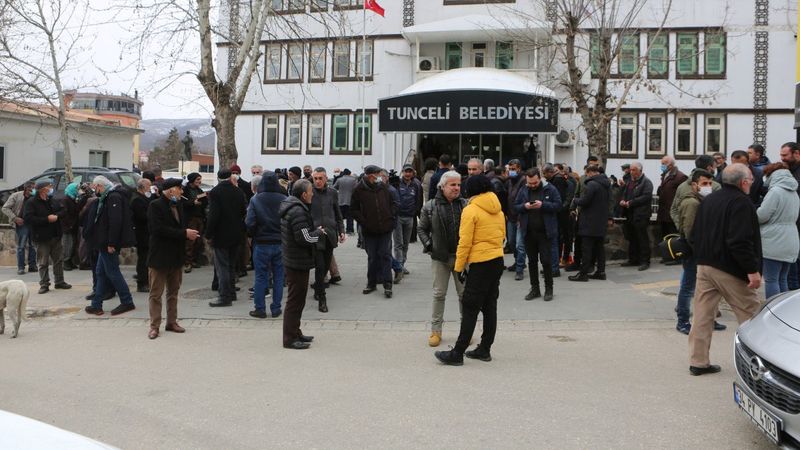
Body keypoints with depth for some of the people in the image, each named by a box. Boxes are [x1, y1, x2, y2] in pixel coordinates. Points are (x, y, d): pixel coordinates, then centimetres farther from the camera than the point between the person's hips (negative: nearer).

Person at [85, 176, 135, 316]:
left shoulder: (113, 197, -17)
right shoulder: (109, 196, 16)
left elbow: (116, 221, -25)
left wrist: (111, 243, -25)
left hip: (109, 244, -10)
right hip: (106, 243, 10)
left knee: (112, 272, -3)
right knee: (101, 272, 12)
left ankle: (127, 302, 4)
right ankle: (96, 305, 18)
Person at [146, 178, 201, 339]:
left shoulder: (179, 206, 12)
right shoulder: (155, 205, -12)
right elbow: (158, 229, -22)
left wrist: (190, 233, -11)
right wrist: (184, 233, -22)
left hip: (176, 257, 7)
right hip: (159, 256, -7)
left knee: (173, 293, 14)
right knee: (156, 294, 2)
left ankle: (172, 322, 24)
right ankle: (154, 326, 8)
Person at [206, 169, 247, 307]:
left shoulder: (215, 192, -13)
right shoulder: (239, 191, 1)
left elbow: (213, 215, -18)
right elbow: (244, 212, 5)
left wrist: (209, 234, -10)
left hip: (221, 235, -5)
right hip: (236, 235, 5)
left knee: (222, 266, -1)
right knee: (231, 265, 17)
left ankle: (225, 297, -2)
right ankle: (231, 292, 26)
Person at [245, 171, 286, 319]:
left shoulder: (255, 200, -9)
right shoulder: (284, 200, -8)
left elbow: (250, 223, -12)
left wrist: (254, 235, 7)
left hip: (261, 244, -1)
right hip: (280, 243, 1)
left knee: (260, 277, 7)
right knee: (278, 276, 10)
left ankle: (260, 309, 12)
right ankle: (276, 309, 15)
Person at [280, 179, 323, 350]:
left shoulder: (289, 206, 11)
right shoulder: (298, 211, -22)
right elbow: (304, 238, -25)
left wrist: (315, 232, 9)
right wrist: (319, 232, -8)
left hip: (292, 260, 11)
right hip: (298, 263, -11)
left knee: (296, 299, 19)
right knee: (296, 300, -2)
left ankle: (295, 333, 30)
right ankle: (290, 339, 5)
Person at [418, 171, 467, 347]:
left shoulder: (466, 205, 0)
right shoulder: (430, 207, -2)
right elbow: (422, 229, 7)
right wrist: (427, 244, -7)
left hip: (461, 256, 1)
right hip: (440, 257, -1)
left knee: (464, 293, 8)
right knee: (439, 293, 7)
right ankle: (435, 330, 17)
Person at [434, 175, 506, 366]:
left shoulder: (470, 210, -11)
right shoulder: (498, 210, 9)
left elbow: (465, 243, -14)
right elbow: (502, 236, 14)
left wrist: (459, 267, -7)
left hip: (480, 264, -7)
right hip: (498, 261, 7)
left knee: (469, 309, -4)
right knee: (490, 307, 13)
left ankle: (457, 354, -1)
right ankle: (484, 349, 20)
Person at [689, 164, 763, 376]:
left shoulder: (708, 200, 13)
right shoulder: (741, 203, -14)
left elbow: (695, 235, 18)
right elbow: (741, 242, -23)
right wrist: (752, 270, -20)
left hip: (704, 266, 8)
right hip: (730, 270, -8)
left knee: (702, 316, 8)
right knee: (750, 315, 5)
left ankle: (698, 362, 11)